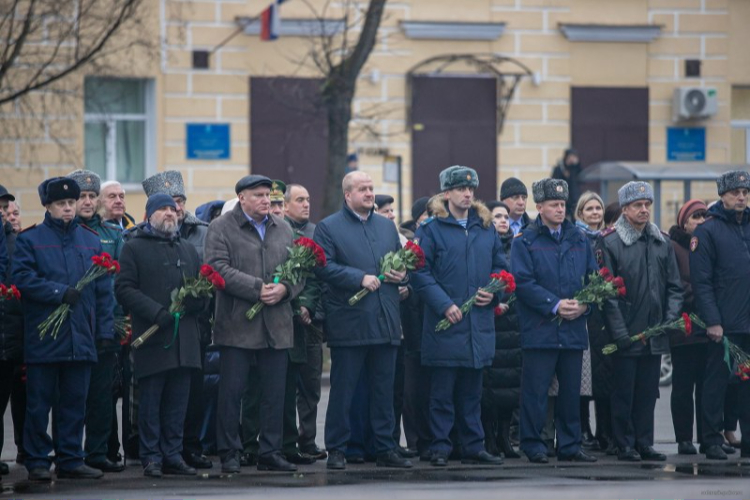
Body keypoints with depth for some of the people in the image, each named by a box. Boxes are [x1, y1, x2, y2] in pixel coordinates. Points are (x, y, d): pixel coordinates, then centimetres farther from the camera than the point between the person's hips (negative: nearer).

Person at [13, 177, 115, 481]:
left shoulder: (91, 242, 14)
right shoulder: (31, 240, 3)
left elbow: (104, 289, 12)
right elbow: (23, 277, -9)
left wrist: (105, 330, 4)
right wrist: (59, 292, -17)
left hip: (80, 339, 3)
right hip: (42, 337, -3)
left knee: (75, 402, 6)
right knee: (39, 403, -1)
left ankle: (70, 460, 12)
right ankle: (38, 462, 6)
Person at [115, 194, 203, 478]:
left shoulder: (187, 250, 21)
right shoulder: (135, 248, 3)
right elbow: (124, 289, -6)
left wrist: (196, 300, -4)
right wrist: (156, 312, -17)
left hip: (185, 337, 5)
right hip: (151, 337, -5)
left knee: (178, 402, 5)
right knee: (150, 401, -2)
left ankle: (173, 455, 11)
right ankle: (151, 457, 3)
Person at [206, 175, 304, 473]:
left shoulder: (283, 229, 15)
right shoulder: (221, 228, -1)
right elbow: (219, 269, -13)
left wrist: (284, 289, -8)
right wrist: (257, 289, -18)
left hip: (277, 326, 4)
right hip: (237, 324, -4)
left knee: (275, 393, 6)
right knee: (231, 392, -2)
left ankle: (271, 453, 13)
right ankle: (229, 455, 5)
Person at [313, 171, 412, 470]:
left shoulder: (387, 226, 17)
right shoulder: (328, 227, -1)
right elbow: (324, 268, -12)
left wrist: (401, 275, 2)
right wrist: (360, 278, -18)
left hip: (386, 322, 5)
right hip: (349, 321, -5)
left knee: (384, 389, 8)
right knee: (343, 390, -1)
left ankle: (385, 449, 13)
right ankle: (337, 450, 5)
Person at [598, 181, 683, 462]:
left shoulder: (662, 243, 11)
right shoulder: (610, 242, -5)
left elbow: (674, 286, 13)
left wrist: (670, 320, -1)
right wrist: (619, 331, -13)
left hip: (655, 334, 5)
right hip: (626, 334, -5)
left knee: (648, 391, 9)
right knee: (624, 392, 1)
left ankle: (644, 444, 16)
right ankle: (625, 446, 7)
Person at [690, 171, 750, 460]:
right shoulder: (708, 231, -3)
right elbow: (701, 281, -8)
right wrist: (712, 321, -14)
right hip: (723, 325, -4)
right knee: (716, 382, 0)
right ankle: (712, 441, 6)